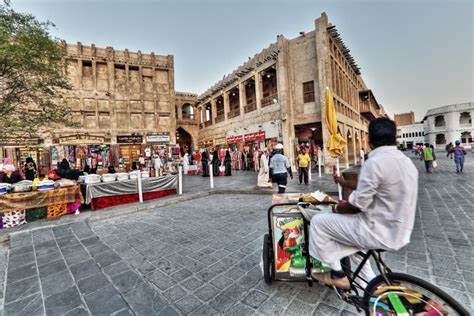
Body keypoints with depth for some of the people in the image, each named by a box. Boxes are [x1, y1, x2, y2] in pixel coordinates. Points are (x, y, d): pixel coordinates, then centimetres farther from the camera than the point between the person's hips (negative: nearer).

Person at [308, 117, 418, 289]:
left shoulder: (375, 162, -23)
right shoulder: (406, 161, 6)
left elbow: (357, 205, -21)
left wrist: (340, 207, 0)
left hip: (381, 232, -9)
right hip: (400, 230, 9)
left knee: (318, 221, -2)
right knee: (351, 225, 30)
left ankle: (336, 274, 12)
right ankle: (371, 281, 32)